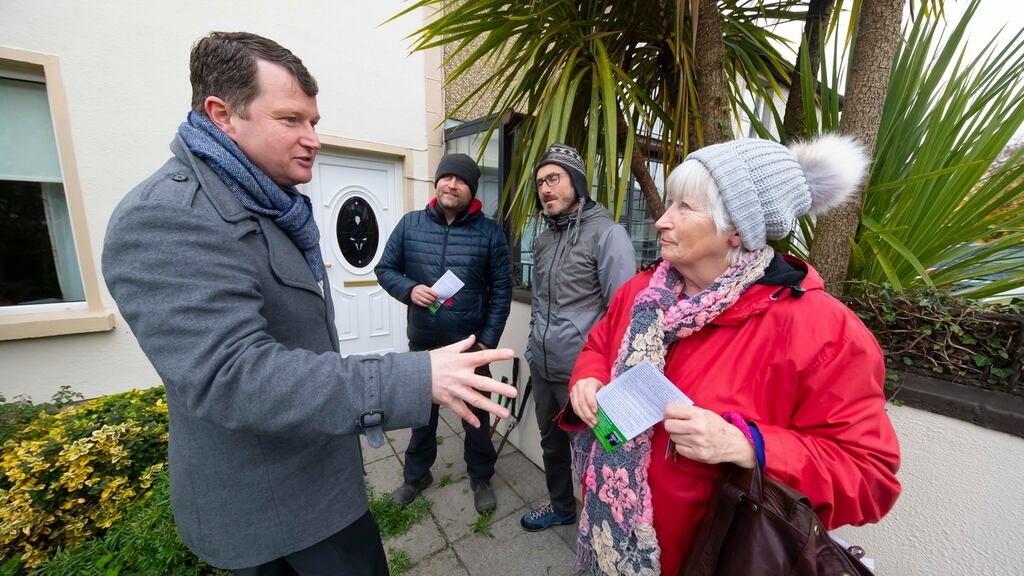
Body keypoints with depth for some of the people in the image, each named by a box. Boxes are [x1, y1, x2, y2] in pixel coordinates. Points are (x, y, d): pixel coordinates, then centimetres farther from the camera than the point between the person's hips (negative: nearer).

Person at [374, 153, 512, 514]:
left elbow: (501, 289, -5)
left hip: (471, 344, -2)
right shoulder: (410, 224, -2)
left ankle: (481, 478, 40)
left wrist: (488, 341, -9)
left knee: (476, 416, 14)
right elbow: (385, 268, 5)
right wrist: (409, 290, -16)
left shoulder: (489, 232, -7)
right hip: (422, 343, 2)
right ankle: (417, 474, 46)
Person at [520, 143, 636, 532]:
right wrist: (534, 344, 16)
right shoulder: (543, 240, 10)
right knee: (551, 440, 24)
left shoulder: (607, 234, -14)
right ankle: (561, 506, 48)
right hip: (542, 367, 7)